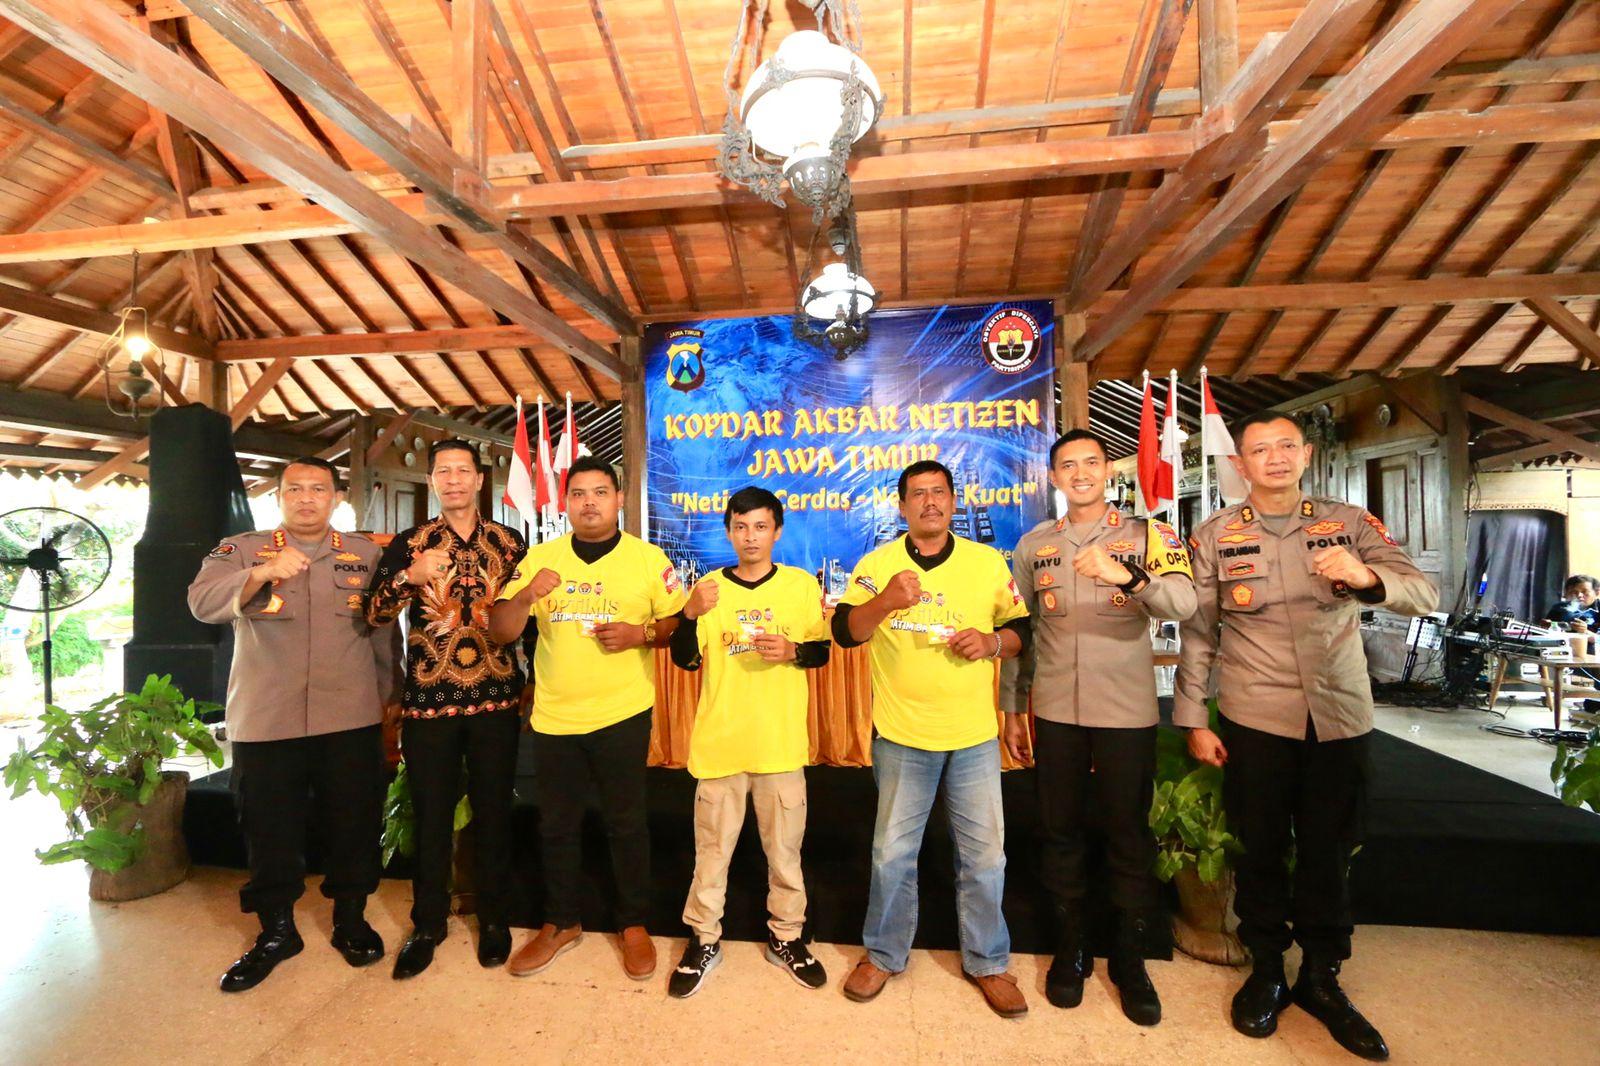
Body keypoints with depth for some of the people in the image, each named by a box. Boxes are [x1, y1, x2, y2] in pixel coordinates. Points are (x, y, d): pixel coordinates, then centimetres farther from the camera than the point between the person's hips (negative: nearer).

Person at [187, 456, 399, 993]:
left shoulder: (366, 555, 6)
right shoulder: (242, 550, 3)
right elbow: (203, 602, -15)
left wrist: (391, 699, 10)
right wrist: (262, 573, -33)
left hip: (351, 721, 1)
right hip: (265, 724, 0)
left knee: (354, 826, 11)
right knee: (270, 832, 12)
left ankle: (351, 919, 32)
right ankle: (276, 930, 34)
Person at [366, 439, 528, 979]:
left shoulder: (509, 542, 5)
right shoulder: (408, 544, 3)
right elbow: (375, 614, -7)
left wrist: (531, 686, 8)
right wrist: (409, 576, -26)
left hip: (496, 698, 1)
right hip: (428, 700, 0)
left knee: (493, 812, 10)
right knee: (431, 815, 10)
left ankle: (494, 918, 28)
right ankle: (428, 924, 31)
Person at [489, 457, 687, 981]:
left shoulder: (649, 559, -4)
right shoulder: (538, 558, 2)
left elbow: (680, 623, -2)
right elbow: (500, 631, -2)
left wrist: (642, 632, -21)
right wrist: (527, 595, -22)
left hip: (622, 714, -2)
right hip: (553, 716, 3)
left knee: (625, 822, 10)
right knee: (557, 825, 17)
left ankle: (634, 925, 31)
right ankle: (561, 923, 38)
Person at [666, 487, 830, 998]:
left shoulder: (802, 585, -2)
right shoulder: (709, 587, -1)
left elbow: (822, 650, 4)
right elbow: (684, 659, -6)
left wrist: (792, 651, -17)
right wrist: (691, 614, -24)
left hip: (782, 740, 0)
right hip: (719, 739, 0)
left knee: (784, 845, 15)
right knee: (712, 846, 14)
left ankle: (786, 936, 36)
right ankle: (704, 940, 34)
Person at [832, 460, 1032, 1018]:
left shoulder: (989, 562, 2)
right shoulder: (877, 563, -3)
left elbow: (1021, 629, 8)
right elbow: (845, 631, -13)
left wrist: (992, 642, -14)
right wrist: (885, 602, -31)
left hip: (974, 735, 2)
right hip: (901, 735, -1)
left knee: (984, 855, 12)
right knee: (893, 852, 12)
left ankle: (988, 962, 34)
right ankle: (884, 954, 34)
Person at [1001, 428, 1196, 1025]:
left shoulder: (1146, 535, -2)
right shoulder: (1033, 545, 5)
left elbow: (1184, 604, -18)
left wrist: (1126, 574, -38)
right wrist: (1011, 710, 8)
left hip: (1127, 712, -2)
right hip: (1055, 712, 2)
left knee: (1129, 835, 10)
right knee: (1060, 831, 12)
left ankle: (1129, 960, 31)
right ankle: (1070, 949, 32)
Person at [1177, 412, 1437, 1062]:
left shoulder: (1351, 524, 4)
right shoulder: (1216, 536, -2)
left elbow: (1424, 594, -3)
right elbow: (1197, 634, -2)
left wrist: (1368, 576, -25)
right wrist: (1193, 720, -4)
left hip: (1341, 716, 2)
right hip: (1254, 719, -1)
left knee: (1330, 849, 13)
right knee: (1260, 846, 10)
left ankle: (1322, 978, 34)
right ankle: (1266, 969, 31)